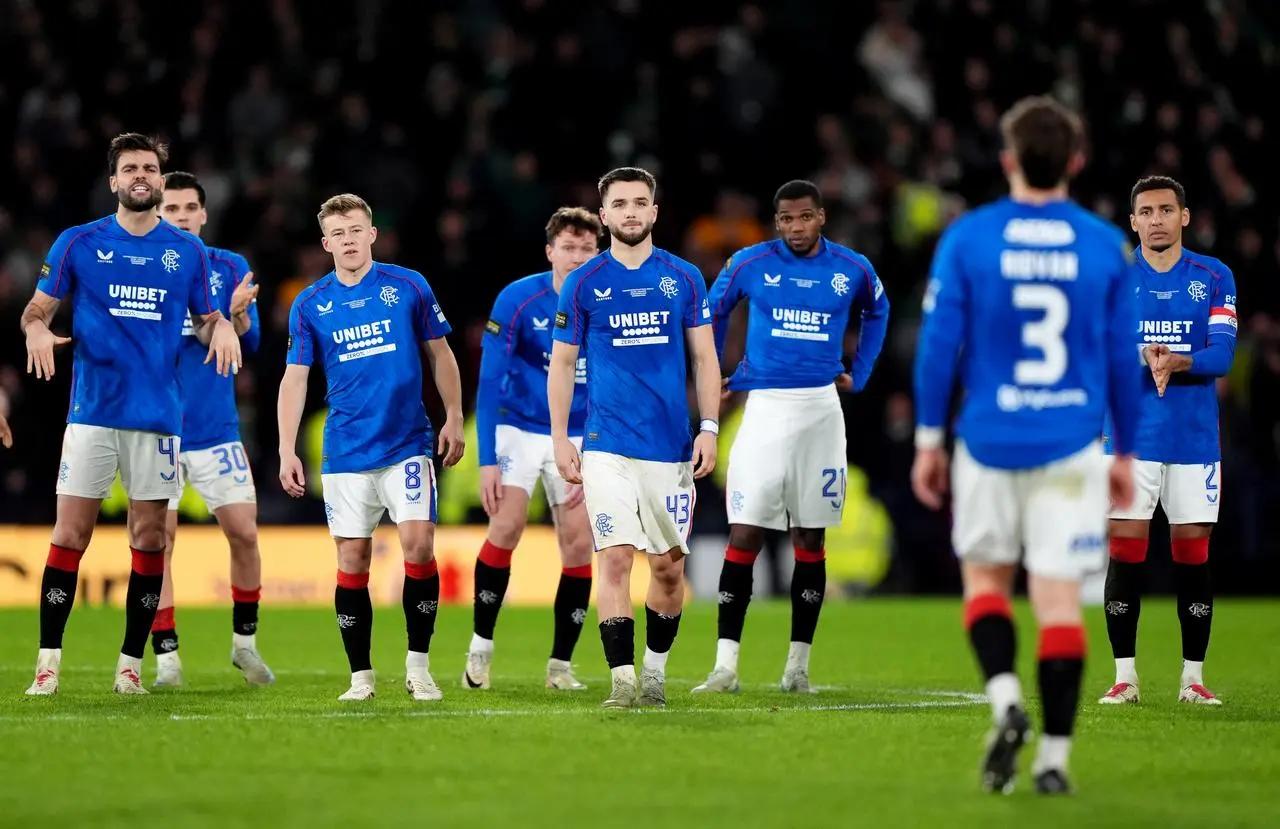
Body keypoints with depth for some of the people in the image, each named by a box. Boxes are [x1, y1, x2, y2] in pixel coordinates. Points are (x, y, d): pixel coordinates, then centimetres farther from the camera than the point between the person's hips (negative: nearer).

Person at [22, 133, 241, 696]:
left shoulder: (188, 251, 8)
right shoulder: (78, 243, 3)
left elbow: (206, 319, 16)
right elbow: (37, 308, 8)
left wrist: (222, 328, -6)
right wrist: (36, 329, -15)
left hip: (160, 415, 2)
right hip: (92, 412, -2)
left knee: (149, 540, 2)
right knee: (71, 534, -6)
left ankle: (131, 664, 10)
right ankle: (48, 661, -2)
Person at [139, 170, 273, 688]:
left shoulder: (231, 269, 4)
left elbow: (248, 344, -2)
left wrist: (237, 315, -23)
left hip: (216, 427, 1)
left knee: (244, 533, -1)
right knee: (159, 539, -4)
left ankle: (244, 641, 17)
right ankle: (165, 654, 3)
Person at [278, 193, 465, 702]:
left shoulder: (409, 287, 1)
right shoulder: (309, 306, 3)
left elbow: (440, 355, 10)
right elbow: (295, 378, 4)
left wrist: (454, 420, 5)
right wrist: (287, 451, -3)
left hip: (407, 445, -1)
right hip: (345, 453, 1)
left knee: (418, 545, -13)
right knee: (352, 560, 1)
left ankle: (418, 665, -1)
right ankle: (360, 675, 9)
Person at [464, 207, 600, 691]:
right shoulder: (518, 300, -15)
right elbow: (489, 383, -13)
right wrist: (487, 460, -18)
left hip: (579, 438, 2)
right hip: (519, 429, -2)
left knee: (578, 545, -4)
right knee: (506, 528, -17)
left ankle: (560, 665, 7)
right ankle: (480, 648, -3)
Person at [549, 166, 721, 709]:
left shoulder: (683, 278, 6)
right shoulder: (583, 284, 3)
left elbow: (705, 358, 9)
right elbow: (562, 362, 8)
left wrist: (709, 429, 0)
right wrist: (559, 438, 1)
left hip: (671, 447, 2)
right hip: (607, 446, -2)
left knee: (669, 565, 5)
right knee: (616, 557, -12)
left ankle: (655, 670, 22)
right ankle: (623, 679, -12)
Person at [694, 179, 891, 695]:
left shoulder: (852, 270, 2)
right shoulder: (749, 264, -2)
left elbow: (877, 312, 23)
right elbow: (714, 311, 15)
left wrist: (858, 374, 16)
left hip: (821, 410, 2)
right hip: (765, 406, -2)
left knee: (811, 540, 7)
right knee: (745, 536, -8)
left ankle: (798, 665, 14)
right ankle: (725, 665, -8)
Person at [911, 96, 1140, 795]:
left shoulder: (966, 239, -3)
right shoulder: (1107, 246, 1)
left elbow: (938, 343, -3)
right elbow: (1124, 358, 5)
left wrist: (927, 440, 5)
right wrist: (1125, 452, 15)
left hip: (989, 442, 0)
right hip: (1072, 447, 0)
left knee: (985, 578, 17)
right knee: (1058, 597, 2)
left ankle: (1005, 700, -7)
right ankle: (1053, 757, -1)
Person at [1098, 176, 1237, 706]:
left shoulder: (1214, 278, 4)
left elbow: (1221, 355, -5)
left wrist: (1174, 362, -24)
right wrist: (1145, 359, -27)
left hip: (1195, 439, 1)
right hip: (1131, 438, 0)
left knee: (1193, 558, 3)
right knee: (1124, 556, -4)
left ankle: (1193, 678, 12)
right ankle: (1125, 677, 3)